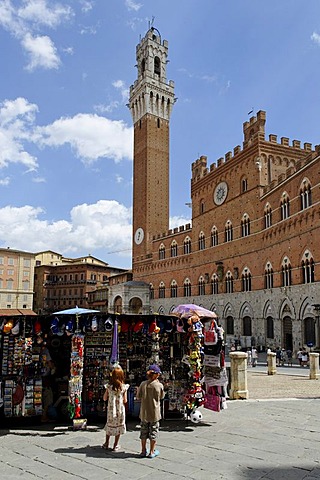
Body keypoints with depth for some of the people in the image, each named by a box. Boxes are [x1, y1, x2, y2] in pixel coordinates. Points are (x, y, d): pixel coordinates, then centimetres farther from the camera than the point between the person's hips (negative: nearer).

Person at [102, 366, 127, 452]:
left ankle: (106, 444, 28)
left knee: (109, 425, 20)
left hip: (111, 409, 2)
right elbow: (125, 401, -7)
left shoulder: (109, 386, -10)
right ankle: (115, 446, 18)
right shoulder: (123, 387, -12)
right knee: (119, 426, 12)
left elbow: (104, 398, -2)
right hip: (120, 410, -1)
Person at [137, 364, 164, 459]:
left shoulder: (143, 384, -8)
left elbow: (138, 397, -1)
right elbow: (161, 397, 3)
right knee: (153, 432, 11)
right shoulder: (159, 385, -14)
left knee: (144, 431, 16)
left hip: (144, 412, 3)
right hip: (154, 413, -2)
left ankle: (143, 451, 26)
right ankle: (152, 452, 18)